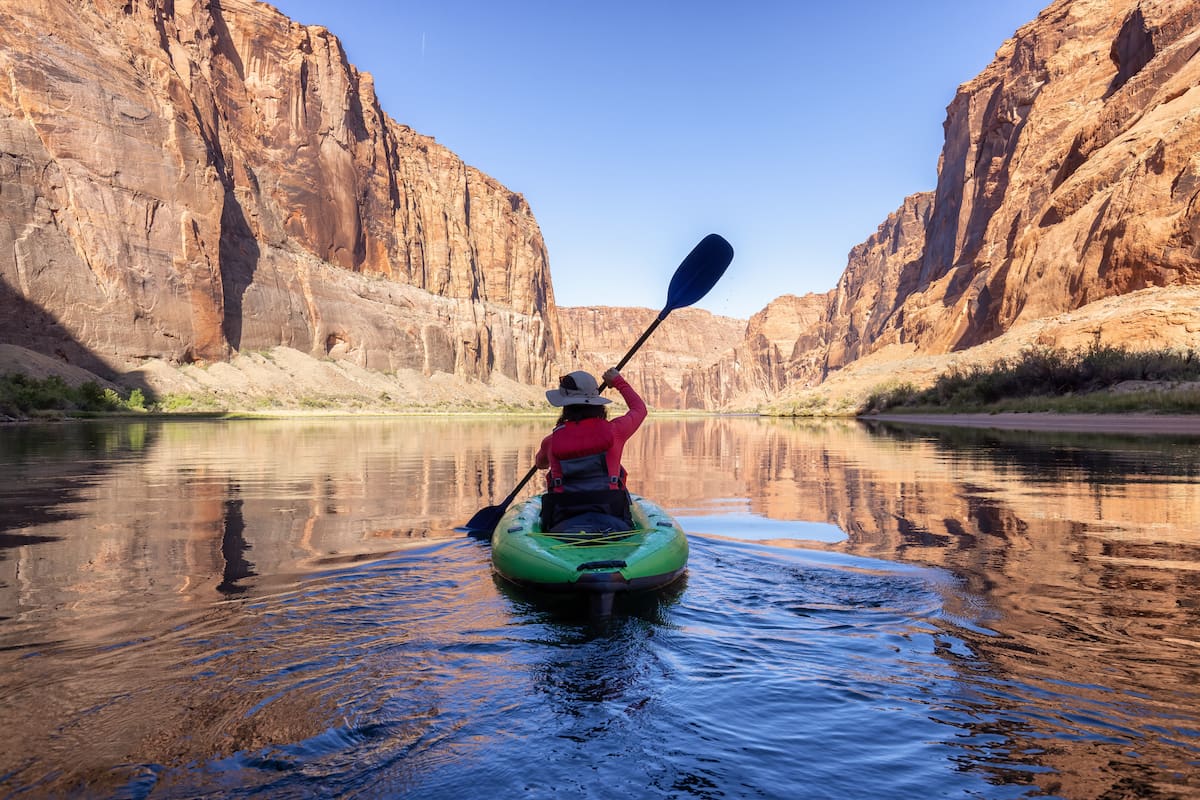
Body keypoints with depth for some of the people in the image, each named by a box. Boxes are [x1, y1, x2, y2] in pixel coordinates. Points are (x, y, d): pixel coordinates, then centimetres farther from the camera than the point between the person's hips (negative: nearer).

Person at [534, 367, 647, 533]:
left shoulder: (552, 440, 4)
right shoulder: (613, 430, 1)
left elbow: (540, 463, 30)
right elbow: (639, 408, 24)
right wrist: (619, 381, 39)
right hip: (610, 517, 0)